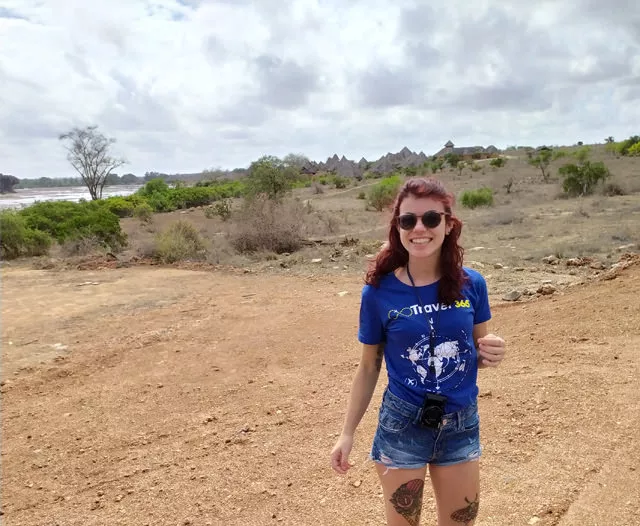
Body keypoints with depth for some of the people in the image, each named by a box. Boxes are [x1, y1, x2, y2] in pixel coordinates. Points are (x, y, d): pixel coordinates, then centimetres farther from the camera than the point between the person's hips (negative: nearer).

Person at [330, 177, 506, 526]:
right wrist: (347, 433, 0)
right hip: (402, 427, -2)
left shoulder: (471, 284, -7)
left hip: (462, 425, 3)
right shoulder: (379, 292, -12)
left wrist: (492, 353, -16)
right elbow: (368, 368, -2)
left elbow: (478, 351, 7)